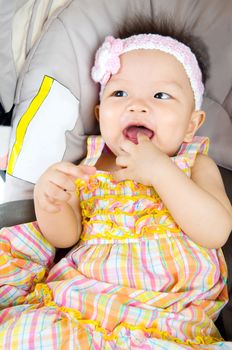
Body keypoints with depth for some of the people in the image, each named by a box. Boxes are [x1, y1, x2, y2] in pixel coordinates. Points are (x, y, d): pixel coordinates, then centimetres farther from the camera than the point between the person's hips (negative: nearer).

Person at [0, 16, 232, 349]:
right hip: (85, 301, 2)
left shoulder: (197, 165, 5)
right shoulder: (90, 166, 11)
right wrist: (48, 202, -17)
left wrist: (161, 171, -17)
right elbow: (65, 235, 6)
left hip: (168, 316, -1)